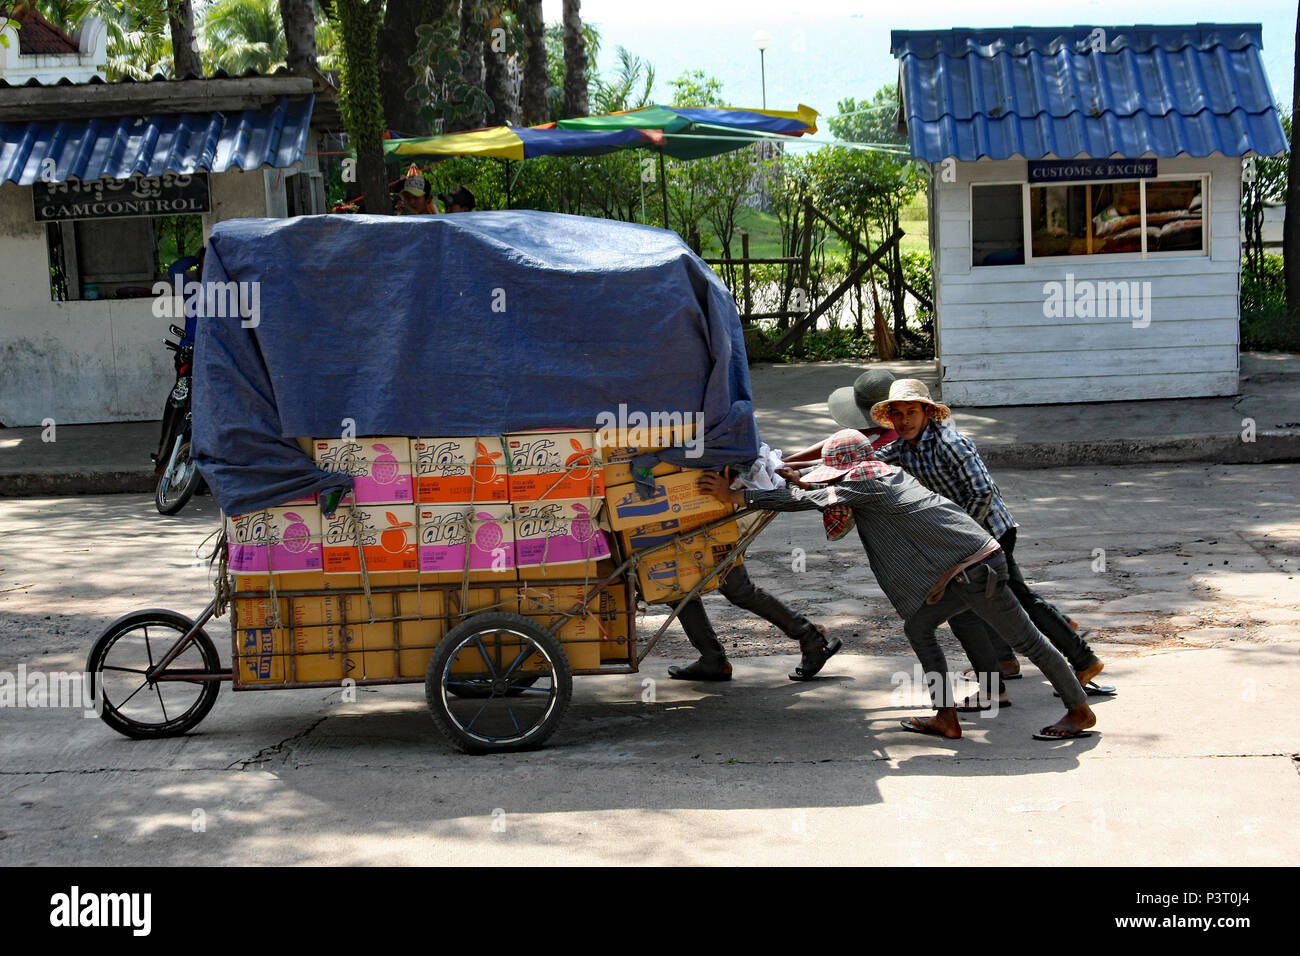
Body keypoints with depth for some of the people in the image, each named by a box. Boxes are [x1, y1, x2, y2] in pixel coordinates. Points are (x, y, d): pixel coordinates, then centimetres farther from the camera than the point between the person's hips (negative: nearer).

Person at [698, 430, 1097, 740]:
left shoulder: (865, 483, -9)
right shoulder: (886, 473, 18)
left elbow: (809, 499, -13)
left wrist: (737, 495, -9)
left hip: (975, 567, -9)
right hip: (968, 567, 9)